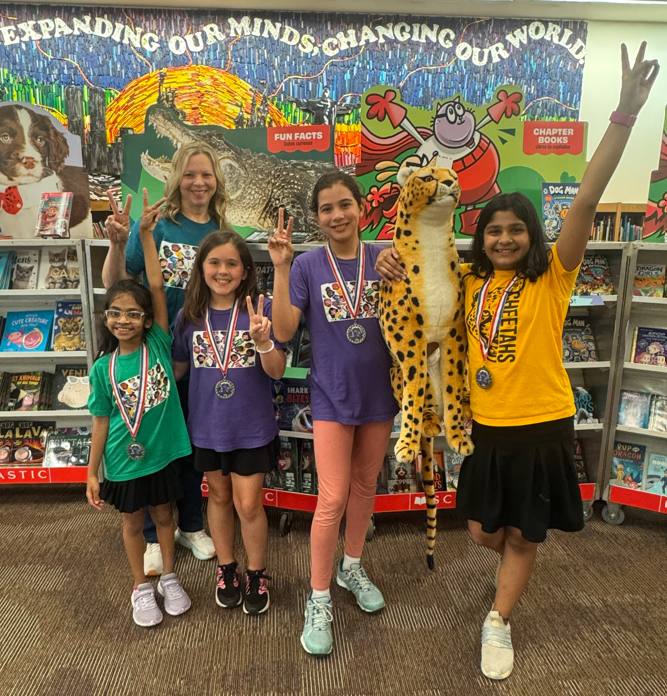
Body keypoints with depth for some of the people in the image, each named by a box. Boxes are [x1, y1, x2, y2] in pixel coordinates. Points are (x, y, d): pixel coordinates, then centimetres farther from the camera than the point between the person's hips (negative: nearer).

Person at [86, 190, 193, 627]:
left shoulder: (158, 345, -10)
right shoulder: (103, 368, -9)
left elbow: (157, 287, -17)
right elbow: (101, 422, -3)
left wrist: (147, 234, -20)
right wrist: (92, 473, 0)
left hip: (163, 454, 0)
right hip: (124, 461, 0)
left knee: (164, 515, 19)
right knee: (133, 523, 19)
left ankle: (169, 578, 42)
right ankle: (141, 587, 40)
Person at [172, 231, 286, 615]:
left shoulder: (261, 309, -13)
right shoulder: (189, 316, -3)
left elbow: (277, 371, -16)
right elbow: (178, 368, 9)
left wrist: (262, 340, -32)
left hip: (252, 426, -3)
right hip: (206, 425, 3)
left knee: (248, 503, 6)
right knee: (219, 497, 19)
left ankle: (257, 573, 32)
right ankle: (226, 568, 42)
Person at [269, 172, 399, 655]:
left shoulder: (385, 258, -1)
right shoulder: (307, 266, -5)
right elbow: (283, 331, -15)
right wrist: (281, 268, -20)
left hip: (379, 392, 3)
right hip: (332, 394, -2)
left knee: (365, 485, 17)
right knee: (333, 498, -1)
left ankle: (352, 566, 41)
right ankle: (319, 601, 18)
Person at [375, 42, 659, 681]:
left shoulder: (553, 276, -9)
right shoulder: (471, 281, 1)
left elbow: (587, 200, -21)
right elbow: (420, 274, 13)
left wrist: (624, 115, -28)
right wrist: (393, 259, -9)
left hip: (542, 427, -3)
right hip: (486, 426, 3)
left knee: (524, 537, 13)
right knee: (485, 533, 16)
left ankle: (498, 623, 38)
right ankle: (516, 557, 53)